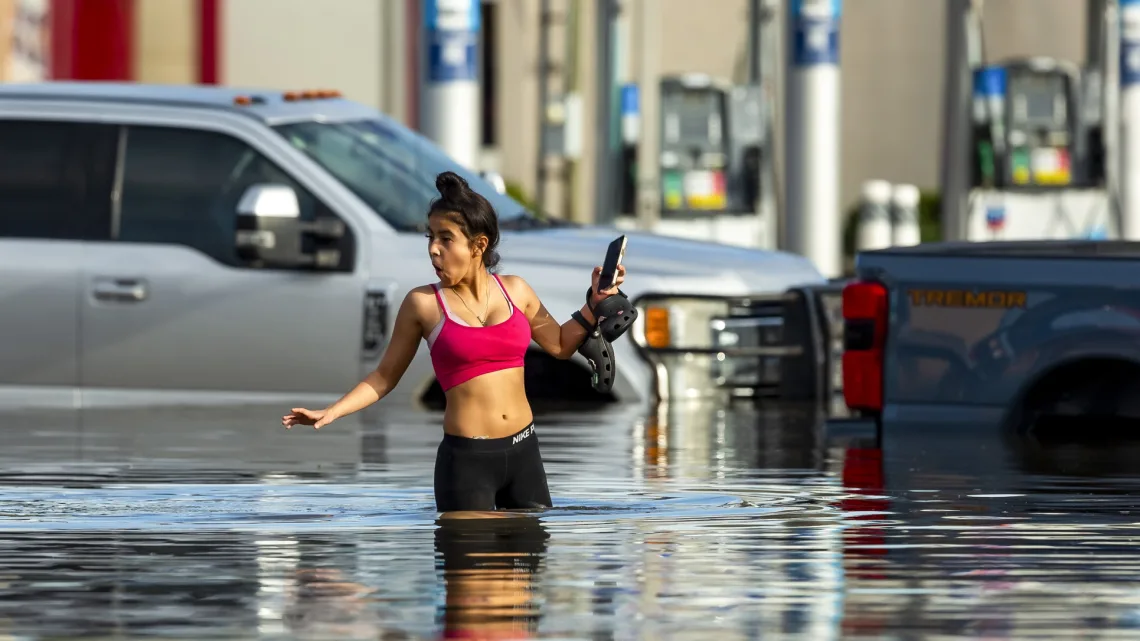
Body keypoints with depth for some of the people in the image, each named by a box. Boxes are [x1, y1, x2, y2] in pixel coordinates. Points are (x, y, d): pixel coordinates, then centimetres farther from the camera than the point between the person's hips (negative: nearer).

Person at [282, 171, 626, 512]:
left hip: (523, 450, 3)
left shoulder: (515, 291, 6)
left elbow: (560, 344, 22)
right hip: (466, 458, -3)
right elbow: (384, 377, 5)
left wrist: (594, 305, 8)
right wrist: (331, 412, -6)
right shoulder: (423, 303, -3)